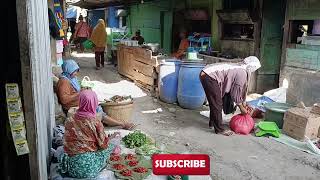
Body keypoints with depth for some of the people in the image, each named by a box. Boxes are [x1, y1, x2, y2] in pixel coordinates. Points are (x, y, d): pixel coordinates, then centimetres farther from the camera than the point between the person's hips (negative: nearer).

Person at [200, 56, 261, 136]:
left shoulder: (239, 68, 18)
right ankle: (219, 129, 11)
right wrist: (242, 108, 10)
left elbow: (240, 89, 28)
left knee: (214, 103, 23)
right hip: (210, 77, -10)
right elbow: (236, 94, -4)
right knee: (217, 105, 0)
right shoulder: (242, 74, -10)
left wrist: (244, 104, 32)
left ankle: (212, 123, 37)